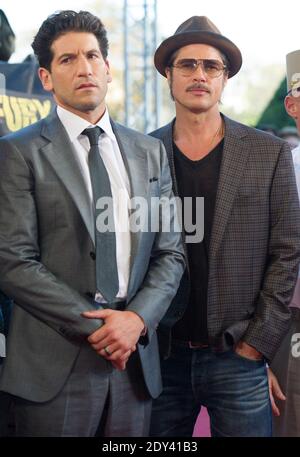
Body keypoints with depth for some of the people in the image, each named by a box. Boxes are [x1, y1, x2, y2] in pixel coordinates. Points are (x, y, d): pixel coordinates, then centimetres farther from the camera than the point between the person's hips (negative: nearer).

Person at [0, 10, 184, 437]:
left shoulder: (150, 152, 11)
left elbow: (170, 252, 9)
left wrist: (137, 317, -7)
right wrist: (93, 328, -13)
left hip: (135, 359, 4)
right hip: (54, 365, -3)